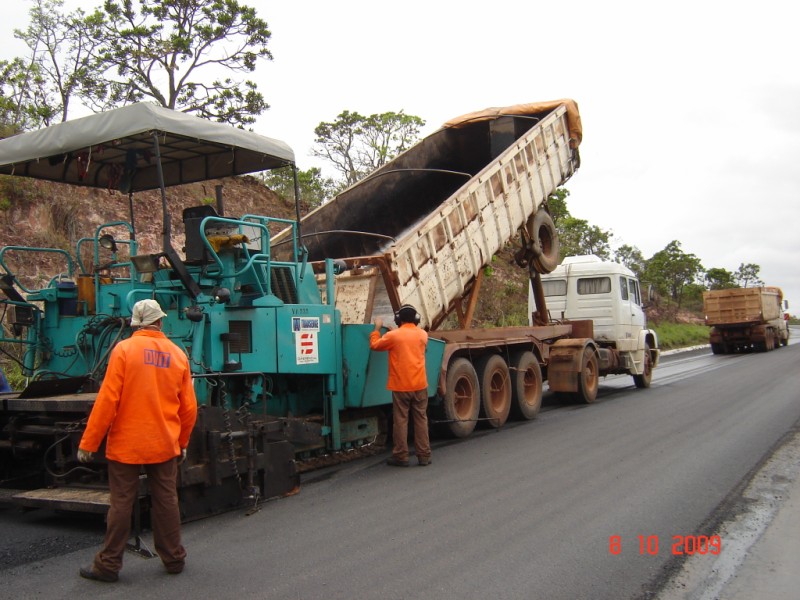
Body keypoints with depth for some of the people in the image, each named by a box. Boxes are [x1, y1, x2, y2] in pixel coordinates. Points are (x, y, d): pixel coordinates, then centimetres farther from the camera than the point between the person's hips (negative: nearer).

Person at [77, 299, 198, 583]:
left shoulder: (124, 350, -9)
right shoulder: (178, 354, 2)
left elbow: (107, 400, -13)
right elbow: (189, 407, 5)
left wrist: (88, 443, -7)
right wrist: (182, 442, 18)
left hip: (126, 444, -3)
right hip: (165, 445, 3)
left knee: (122, 504, 5)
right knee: (166, 501, 11)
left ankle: (109, 565, 14)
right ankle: (173, 558, 20)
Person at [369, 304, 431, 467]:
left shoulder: (393, 335, -6)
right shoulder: (422, 334, 6)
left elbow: (374, 345, 9)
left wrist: (377, 328, 22)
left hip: (400, 386, -3)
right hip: (420, 385, 3)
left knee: (400, 420, 2)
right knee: (421, 420, 7)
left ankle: (401, 456, 4)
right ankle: (424, 455, 9)